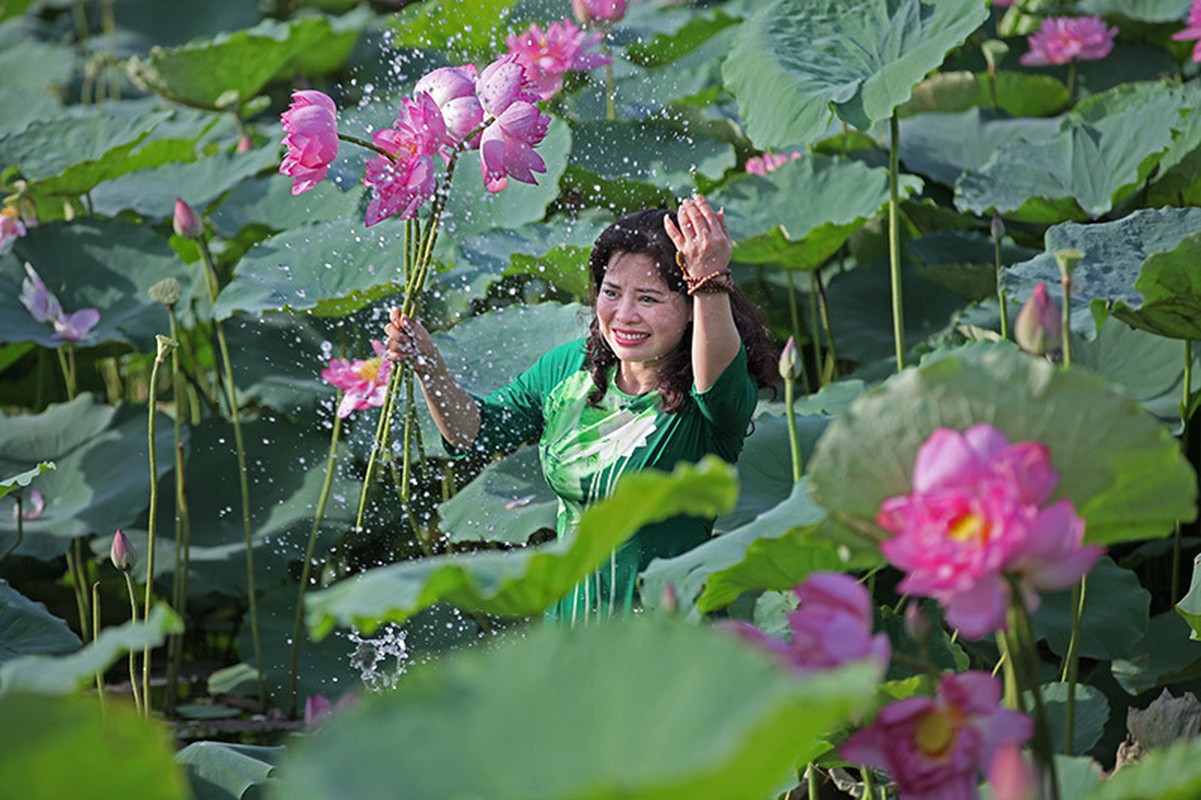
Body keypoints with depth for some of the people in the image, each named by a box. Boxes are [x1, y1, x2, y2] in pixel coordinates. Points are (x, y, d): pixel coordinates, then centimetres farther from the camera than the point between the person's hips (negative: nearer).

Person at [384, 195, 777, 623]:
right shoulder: (571, 367, 4)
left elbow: (722, 388, -40)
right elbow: (476, 430, 14)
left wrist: (711, 282, -56)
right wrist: (427, 362, -4)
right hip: (570, 624, 5)